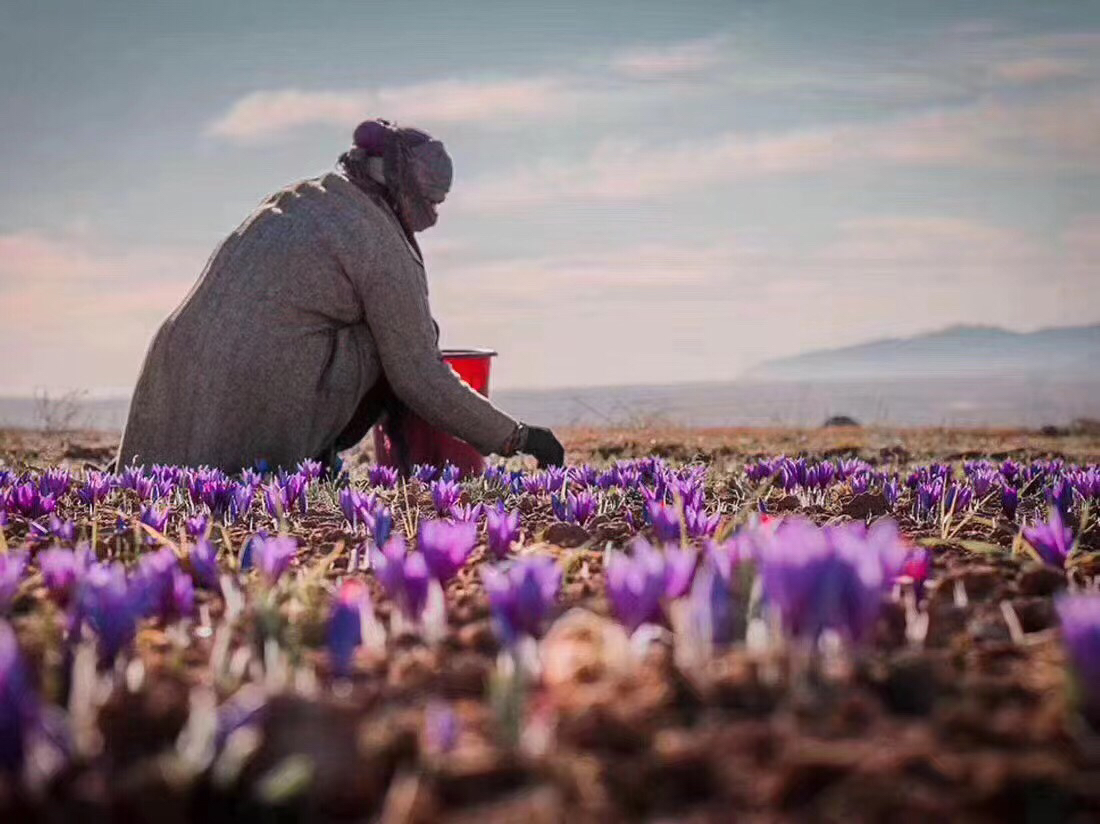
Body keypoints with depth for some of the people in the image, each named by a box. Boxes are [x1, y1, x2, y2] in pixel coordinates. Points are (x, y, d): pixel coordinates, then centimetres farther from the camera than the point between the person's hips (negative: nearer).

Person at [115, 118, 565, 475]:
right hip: (254, 411, -8)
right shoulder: (384, 250, -5)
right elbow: (421, 379, -4)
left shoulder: (296, 198, 18)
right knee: (391, 339, 6)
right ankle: (315, 461, 4)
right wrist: (519, 438, 6)